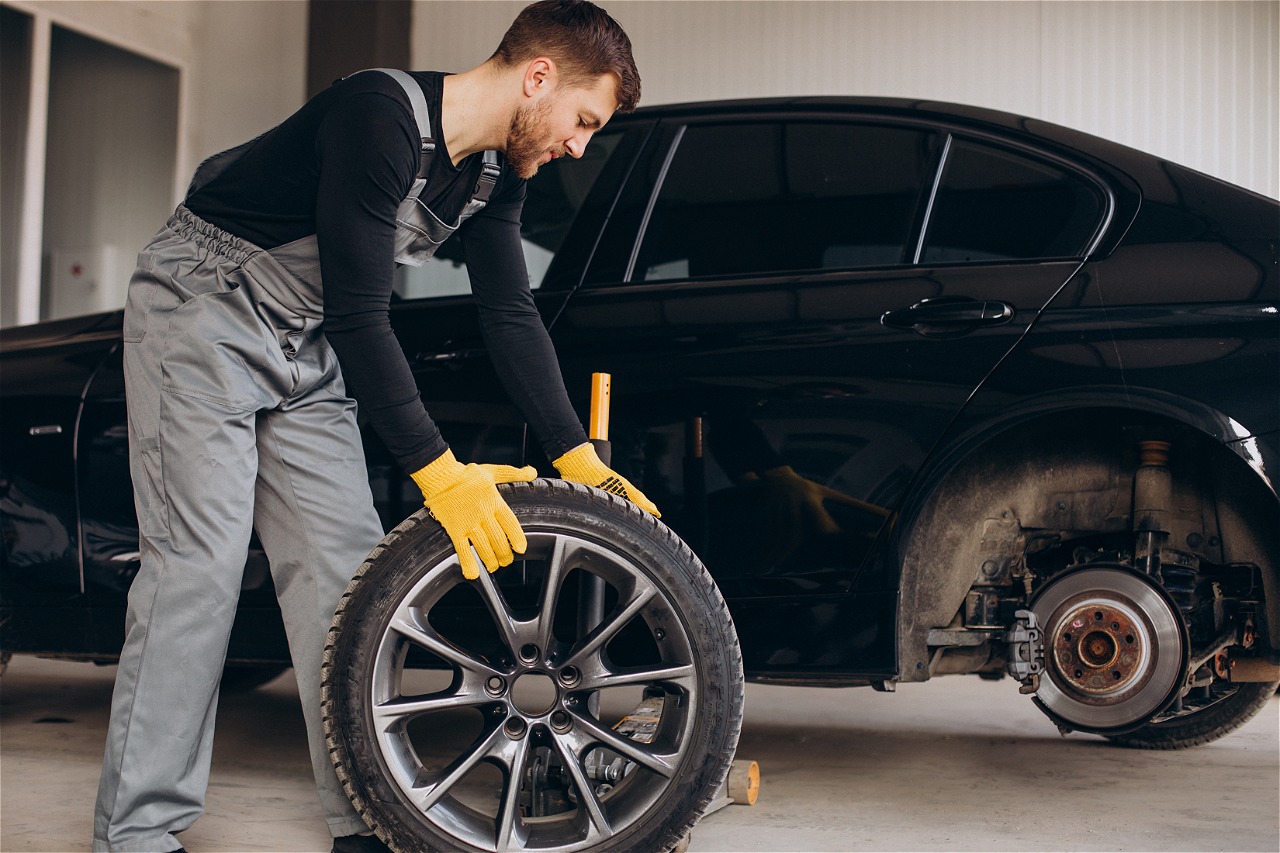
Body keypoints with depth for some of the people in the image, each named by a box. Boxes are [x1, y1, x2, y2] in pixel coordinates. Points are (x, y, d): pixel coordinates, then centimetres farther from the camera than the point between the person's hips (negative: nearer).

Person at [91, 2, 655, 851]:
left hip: (309, 347, 8)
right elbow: (359, 311, -30)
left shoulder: (495, 170, -1)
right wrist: (440, 472, -31)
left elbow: (512, 315, 4)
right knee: (199, 560, -14)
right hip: (203, 310, -8)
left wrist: (579, 458, -2)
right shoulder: (382, 116, -27)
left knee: (346, 569, 0)